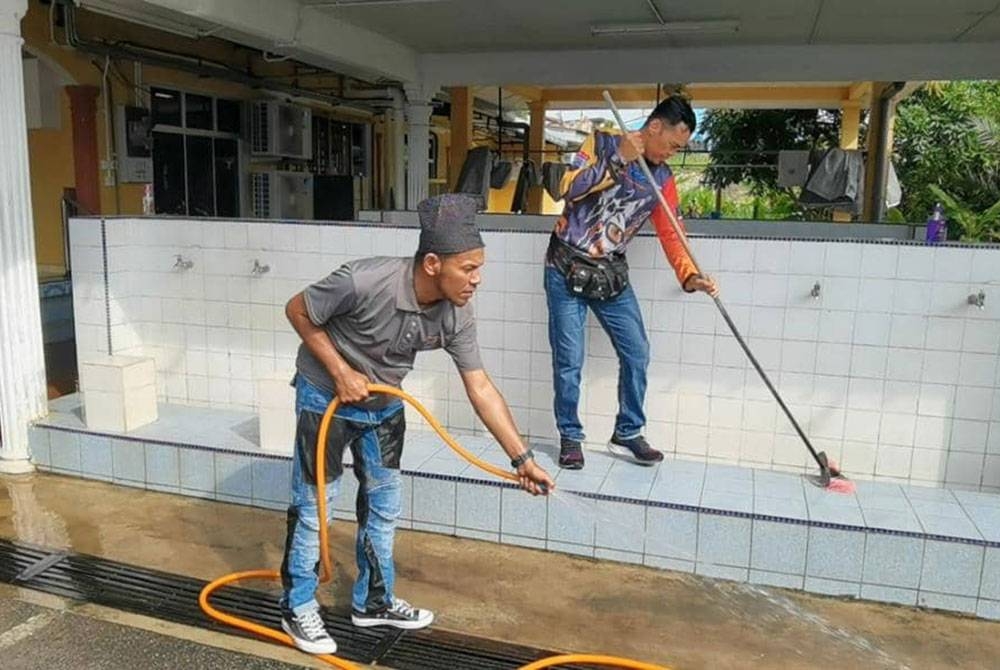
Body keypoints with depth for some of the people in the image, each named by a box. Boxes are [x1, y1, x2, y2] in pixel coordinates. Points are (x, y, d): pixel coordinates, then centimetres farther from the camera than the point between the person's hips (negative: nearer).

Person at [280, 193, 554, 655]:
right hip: (326, 398, -5)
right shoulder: (364, 282, -35)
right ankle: (298, 607, 25)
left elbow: (480, 387, -14)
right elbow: (297, 310, -19)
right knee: (312, 506, 5)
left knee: (383, 506, 14)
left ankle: (373, 601, 33)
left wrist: (521, 457, -16)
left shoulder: (456, 314, -19)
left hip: (384, 405, 6)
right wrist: (340, 371, -24)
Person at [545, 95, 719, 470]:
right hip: (567, 269, -5)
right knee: (569, 360, -4)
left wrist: (689, 276, -14)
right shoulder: (603, 144, -6)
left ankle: (627, 435, 18)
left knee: (636, 353, 2)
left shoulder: (663, 179, 5)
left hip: (611, 274, 5)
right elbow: (569, 189, -19)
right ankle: (570, 437, 13)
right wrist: (619, 160, -23)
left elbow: (670, 233, 1)